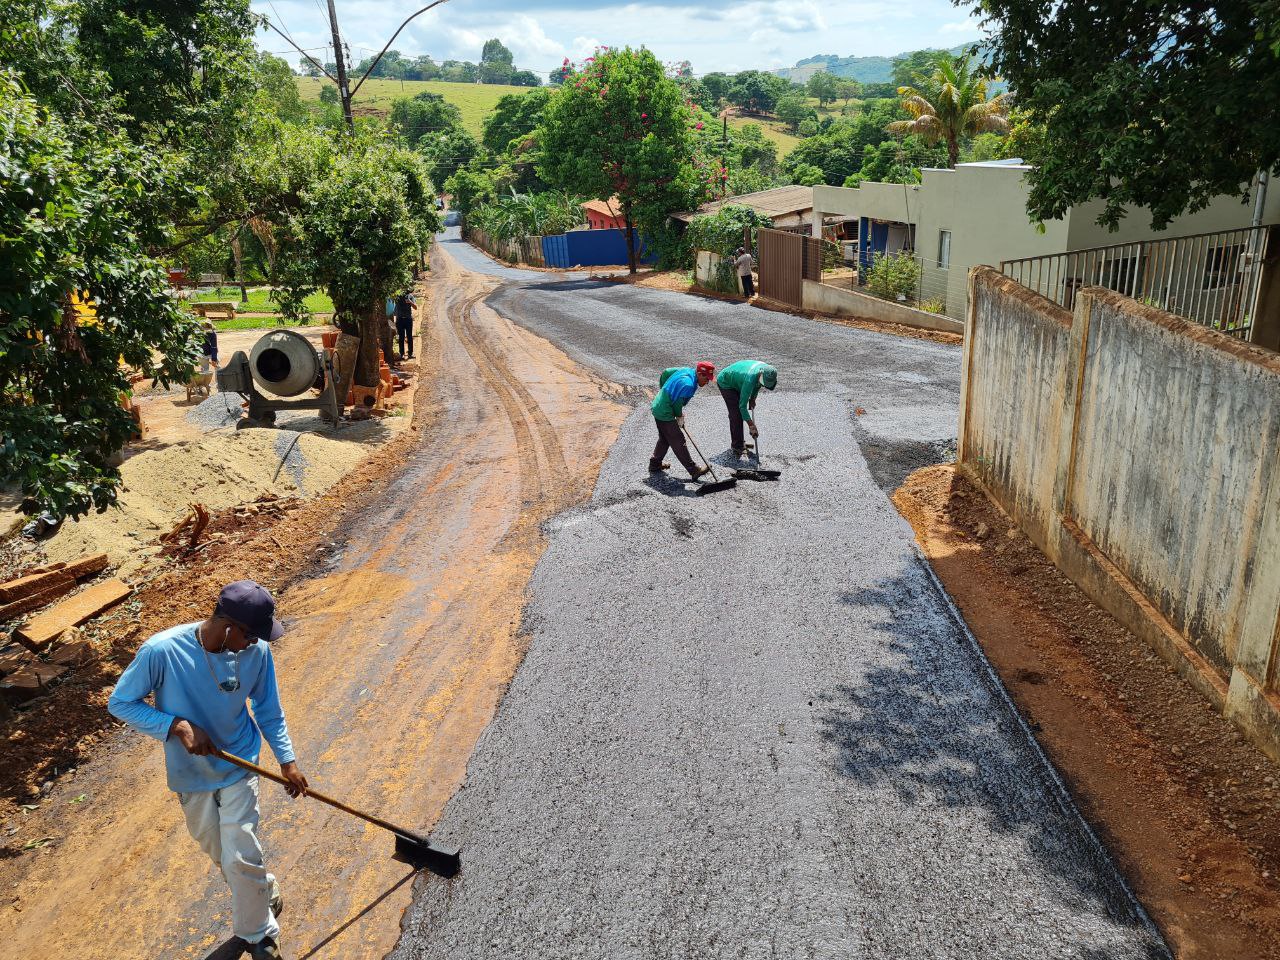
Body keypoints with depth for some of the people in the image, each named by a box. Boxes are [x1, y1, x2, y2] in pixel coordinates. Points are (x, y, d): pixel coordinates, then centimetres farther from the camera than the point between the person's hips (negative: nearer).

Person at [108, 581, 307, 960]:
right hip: (191, 773, 1)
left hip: (239, 767, 0)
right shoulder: (162, 650, -29)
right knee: (220, 855, 19)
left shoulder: (257, 651, -20)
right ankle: (263, 893, 48)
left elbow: (269, 711, -4)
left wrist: (287, 760, -9)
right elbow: (120, 703, -14)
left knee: (241, 860, -4)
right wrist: (177, 725, -27)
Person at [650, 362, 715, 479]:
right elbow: (677, 402, -19)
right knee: (678, 442, -3)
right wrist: (680, 416, -1)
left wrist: (663, 390, 23)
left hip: (658, 407, 10)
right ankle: (694, 471, 3)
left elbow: (665, 373, 13)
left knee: (664, 439, 24)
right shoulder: (688, 384, -27)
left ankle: (655, 464, 36)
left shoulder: (686, 370, 1)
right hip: (665, 414, -10)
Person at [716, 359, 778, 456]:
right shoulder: (750, 379, -42)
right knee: (736, 414, -14)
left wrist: (753, 398, 0)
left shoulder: (765, 369, -20)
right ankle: (737, 447, -9)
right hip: (725, 383, -8)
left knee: (739, 413, 12)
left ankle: (740, 442, 23)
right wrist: (752, 426, -33)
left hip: (736, 382, 8)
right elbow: (742, 405, -37)